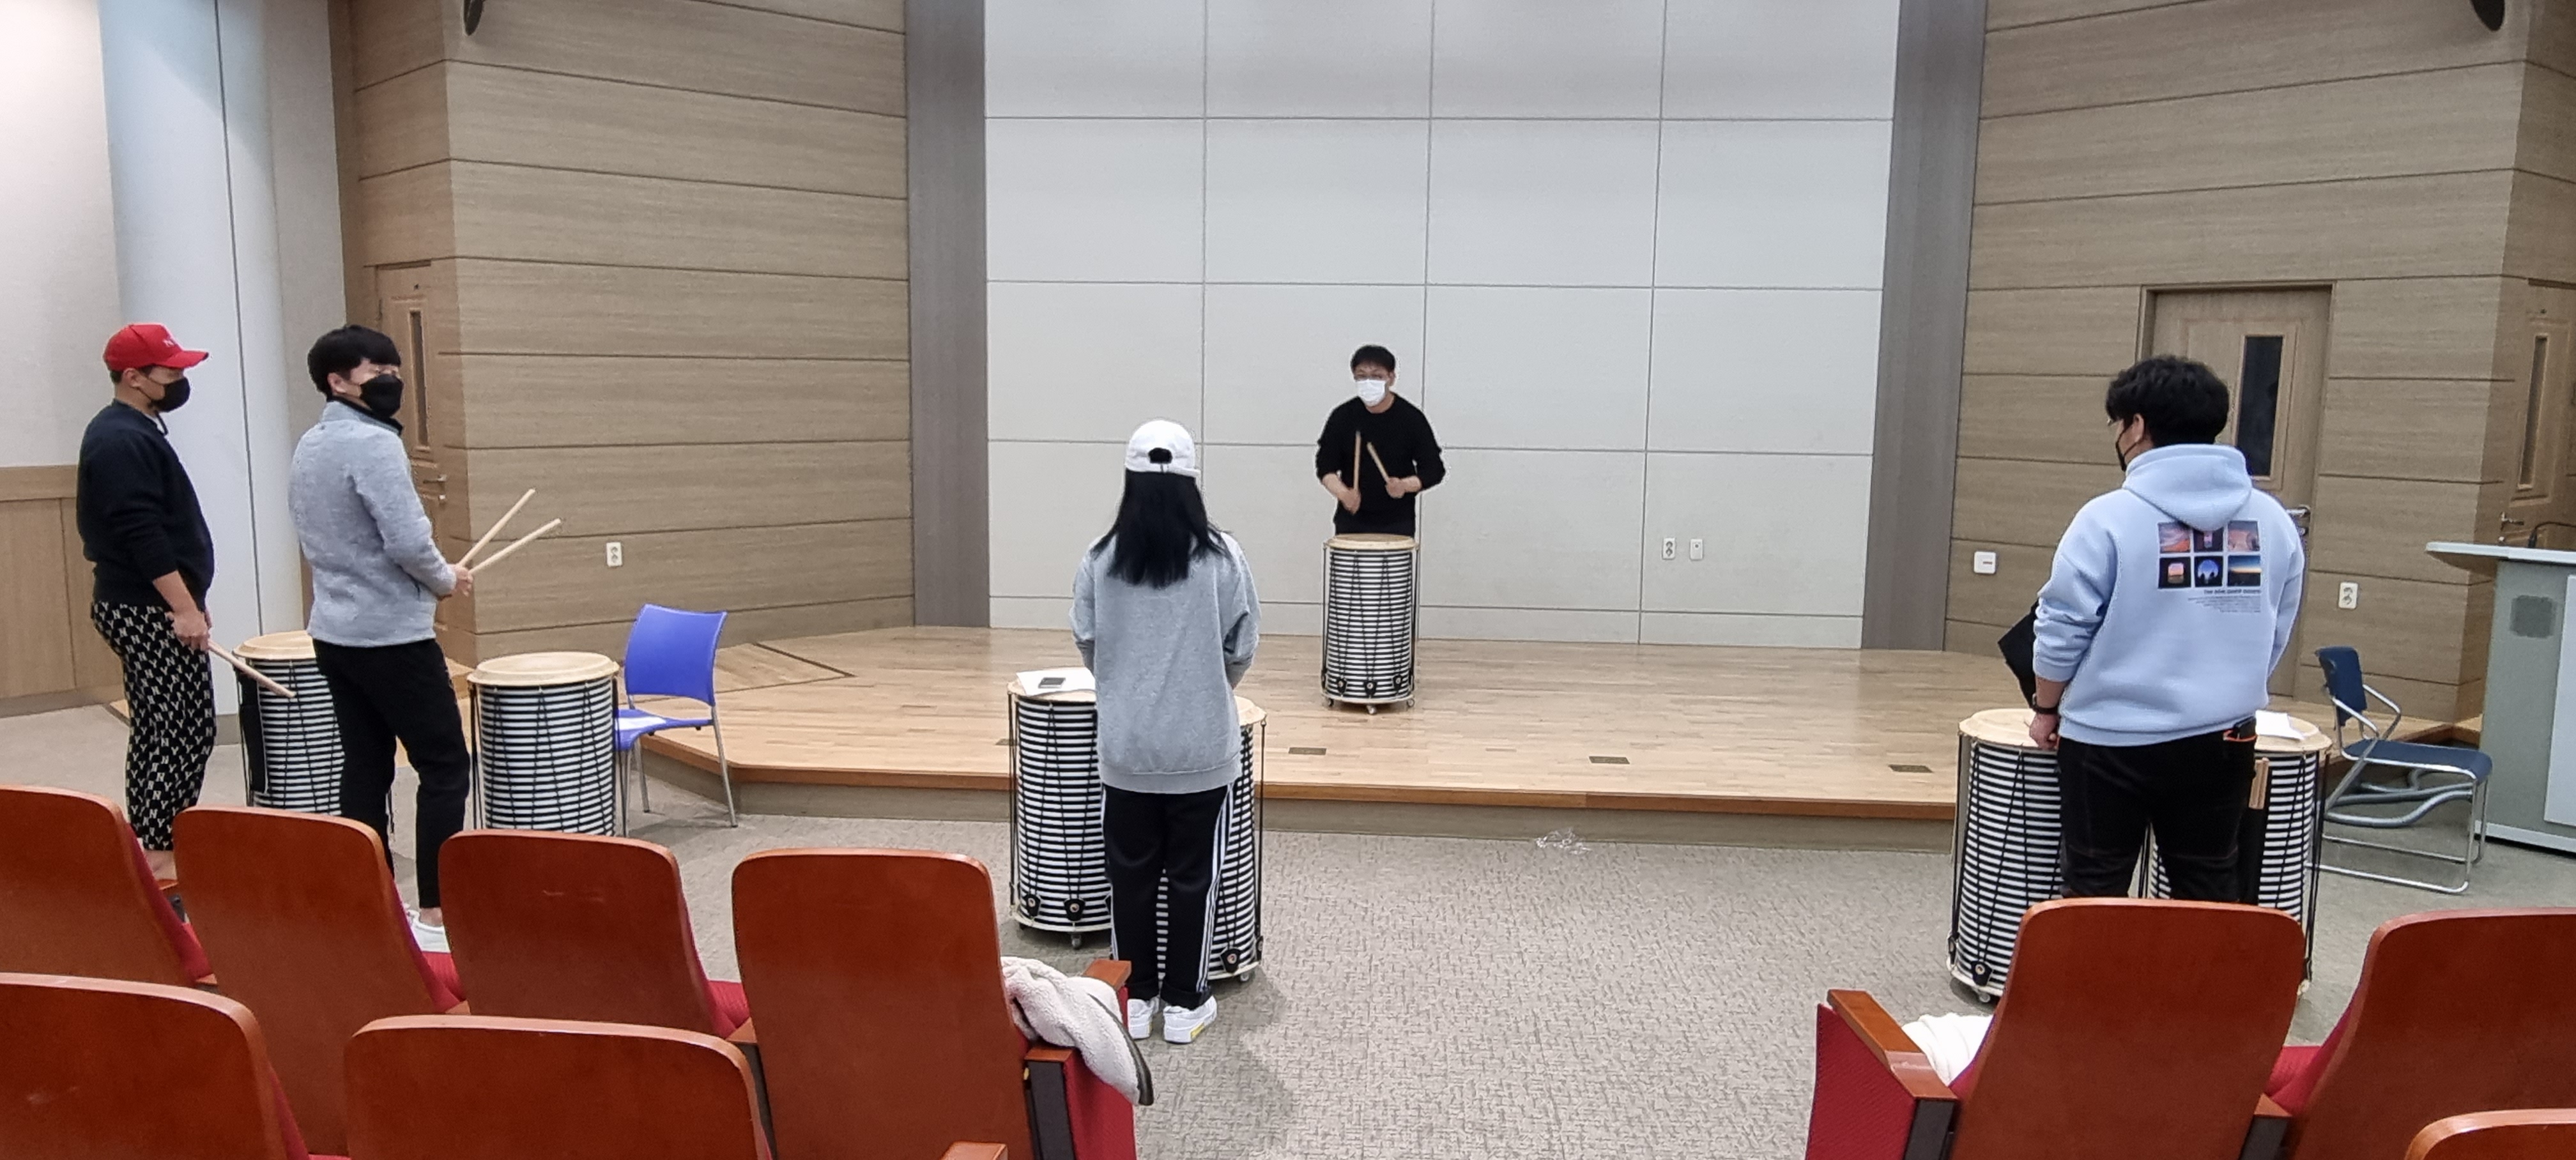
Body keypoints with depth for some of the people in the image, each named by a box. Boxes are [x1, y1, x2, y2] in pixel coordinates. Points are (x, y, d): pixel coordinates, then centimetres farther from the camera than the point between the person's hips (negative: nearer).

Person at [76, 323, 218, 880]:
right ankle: (162, 852, -2)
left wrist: (186, 600, 23)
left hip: (142, 607, 11)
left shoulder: (126, 431, 16)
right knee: (184, 731, -7)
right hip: (150, 611, -11)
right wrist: (185, 608, -23)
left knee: (156, 731, 15)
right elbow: (143, 536, -24)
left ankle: (150, 844, 22)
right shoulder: (124, 441, -17)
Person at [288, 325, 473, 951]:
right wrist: (447, 580, -5)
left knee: (365, 766, 12)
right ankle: (435, 915, -4)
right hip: (392, 635, -9)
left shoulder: (308, 447, 13)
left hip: (333, 633, 9)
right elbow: (408, 543, -25)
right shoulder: (373, 443, -17)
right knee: (444, 766, -4)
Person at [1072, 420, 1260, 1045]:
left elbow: (1087, 643, 4)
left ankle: (1134, 996, 24)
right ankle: (1184, 1002, 19)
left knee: (1130, 875, 14)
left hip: (1126, 747, 2)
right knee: (1193, 877, 10)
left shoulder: (1100, 559, -6)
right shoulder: (1221, 557, -9)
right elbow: (1242, 648, -2)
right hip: (1201, 749, -1)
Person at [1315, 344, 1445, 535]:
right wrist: (1342, 493, -19)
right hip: (1351, 521, 2)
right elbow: (1325, 465, 2)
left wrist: (1405, 485, -24)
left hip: (1397, 523, -2)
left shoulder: (1411, 419, -8)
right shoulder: (1342, 417, -3)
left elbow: (1434, 469, -4)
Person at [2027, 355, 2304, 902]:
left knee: (2097, 889, 7)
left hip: (2112, 741, -4)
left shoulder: (2108, 518, -14)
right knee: (2212, 888, 16)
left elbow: (2063, 629, -10)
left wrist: (2046, 708, 4)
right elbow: (2275, 636, 10)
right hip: (2222, 740, 5)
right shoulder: (2273, 520, 2)